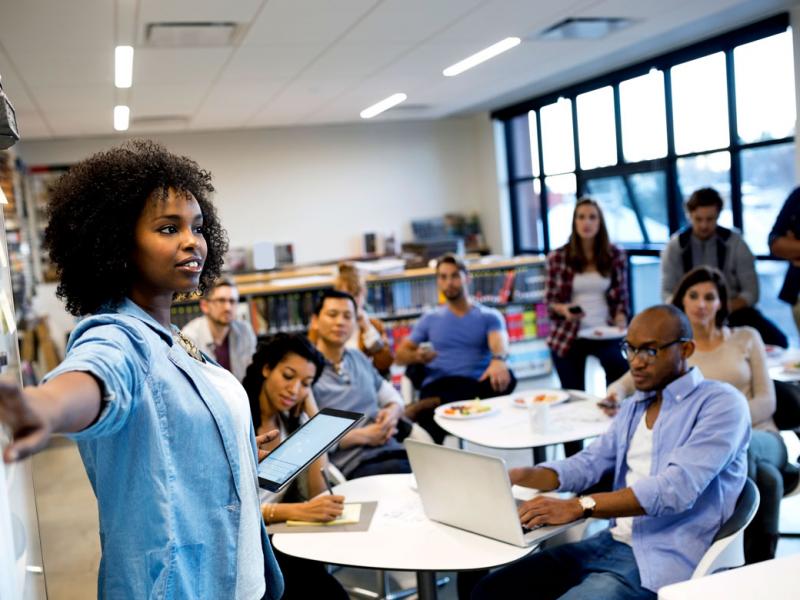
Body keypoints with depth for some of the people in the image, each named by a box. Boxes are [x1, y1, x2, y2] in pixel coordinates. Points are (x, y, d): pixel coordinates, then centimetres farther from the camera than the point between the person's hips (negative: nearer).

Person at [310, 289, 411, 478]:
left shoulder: (359, 358, 21)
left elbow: (393, 398, 26)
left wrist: (392, 412, 2)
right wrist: (362, 436, -13)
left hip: (393, 450, 7)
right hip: (354, 466, -7)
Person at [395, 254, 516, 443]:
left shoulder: (489, 316, 13)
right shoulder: (430, 318, 20)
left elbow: (499, 344, -9)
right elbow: (399, 355, 16)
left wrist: (498, 360, -34)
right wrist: (417, 356, -9)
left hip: (476, 385, 1)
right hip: (438, 385, -1)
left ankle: (431, 404, -37)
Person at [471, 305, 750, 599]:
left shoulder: (721, 403, -8)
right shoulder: (632, 408, 19)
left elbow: (677, 488, -21)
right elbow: (587, 464, 14)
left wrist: (578, 506, -28)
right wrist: (515, 475, -4)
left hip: (664, 561, -7)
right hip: (611, 542, 7)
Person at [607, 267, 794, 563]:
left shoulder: (746, 338, 11)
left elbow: (766, 401, 4)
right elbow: (625, 384, 4)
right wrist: (615, 395, -23)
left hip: (759, 436, 1)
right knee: (767, 477, -37)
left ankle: (759, 562, -27)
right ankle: (757, 558, -22)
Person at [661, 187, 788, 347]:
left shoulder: (735, 242, -3)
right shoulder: (674, 246, -2)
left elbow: (751, 292, -5)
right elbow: (668, 293, -2)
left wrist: (726, 307, -26)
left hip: (732, 309, 1)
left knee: (777, 341, -23)